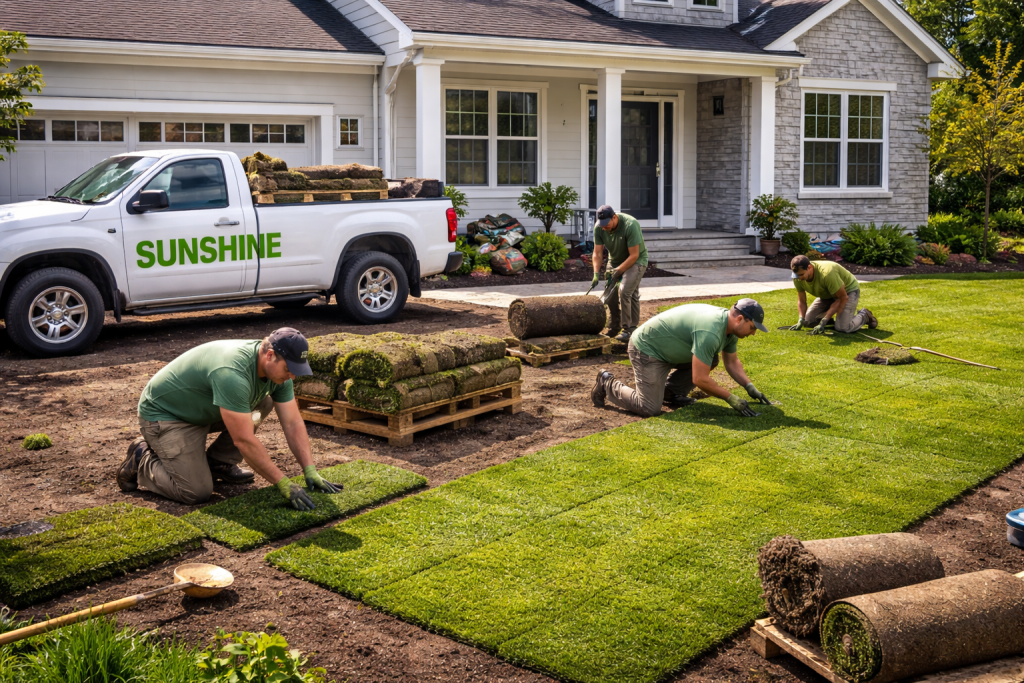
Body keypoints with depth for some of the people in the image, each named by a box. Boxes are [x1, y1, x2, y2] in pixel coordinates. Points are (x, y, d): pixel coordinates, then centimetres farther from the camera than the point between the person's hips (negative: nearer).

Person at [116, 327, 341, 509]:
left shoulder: (277, 368, -10)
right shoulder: (232, 374, -37)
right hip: (164, 413, -8)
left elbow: (293, 423, -6)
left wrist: (311, 471, -13)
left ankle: (218, 462, 7)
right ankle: (141, 460, 6)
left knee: (264, 402, -3)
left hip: (203, 409, 8)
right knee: (196, 493, -18)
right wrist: (283, 484, -31)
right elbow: (244, 440, -35)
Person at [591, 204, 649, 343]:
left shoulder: (630, 225, -31)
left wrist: (617, 273, -26)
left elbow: (634, 255, -27)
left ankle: (628, 329, -11)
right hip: (615, 261, 6)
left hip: (636, 261, -6)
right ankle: (613, 329, 14)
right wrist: (596, 274, -20)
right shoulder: (599, 228, -14)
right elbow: (597, 253, -8)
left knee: (625, 291, -20)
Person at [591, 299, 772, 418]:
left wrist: (750, 387, 4)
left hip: (667, 348, 10)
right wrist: (730, 398, -22)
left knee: (710, 360, 2)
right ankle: (607, 384, 6)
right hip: (647, 350, -10)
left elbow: (733, 362, 15)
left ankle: (671, 391, 12)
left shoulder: (729, 326, -1)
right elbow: (700, 379, -31)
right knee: (650, 409, -14)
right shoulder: (710, 332, -33)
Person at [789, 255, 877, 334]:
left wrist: (824, 321, -34)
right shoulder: (798, 278, -19)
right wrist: (801, 320, -24)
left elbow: (843, 297, -29)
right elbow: (801, 301, -4)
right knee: (807, 321, -6)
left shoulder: (826, 274, -39)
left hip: (848, 290, -6)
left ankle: (864, 315, 5)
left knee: (842, 327, -24)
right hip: (827, 295, 6)